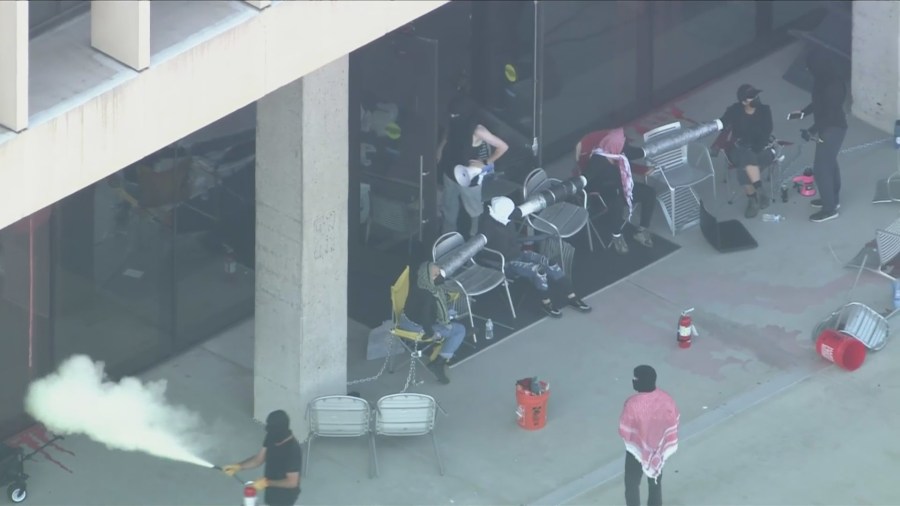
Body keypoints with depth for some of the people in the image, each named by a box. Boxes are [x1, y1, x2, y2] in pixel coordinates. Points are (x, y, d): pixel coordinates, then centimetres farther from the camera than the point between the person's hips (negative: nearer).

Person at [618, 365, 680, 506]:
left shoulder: (633, 404, -32)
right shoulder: (665, 399, -17)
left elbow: (624, 432, -21)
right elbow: (672, 424, -3)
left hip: (638, 449, -4)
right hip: (658, 449, 4)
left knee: (632, 485, 16)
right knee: (655, 483, 23)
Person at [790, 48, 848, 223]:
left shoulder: (833, 86, -31)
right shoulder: (824, 80, -1)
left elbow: (831, 113, -27)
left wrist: (813, 130, -22)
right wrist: (803, 113, 12)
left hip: (833, 128, -10)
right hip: (827, 127, 10)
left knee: (821, 168, -3)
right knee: (829, 162, 24)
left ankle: (829, 209, 8)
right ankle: (832, 199, 42)